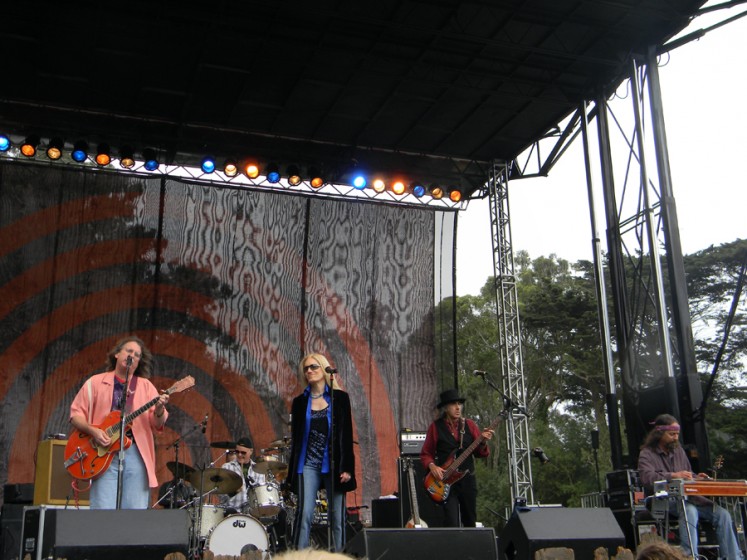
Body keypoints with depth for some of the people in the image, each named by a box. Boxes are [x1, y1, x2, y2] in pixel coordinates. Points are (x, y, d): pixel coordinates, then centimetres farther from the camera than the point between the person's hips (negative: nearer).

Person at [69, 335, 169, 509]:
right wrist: (92, 430, -11)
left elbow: (157, 425, 7)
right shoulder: (95, 382, 11)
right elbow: (76, 413, 7)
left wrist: (159, 410, -16)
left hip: (136, 453, 1)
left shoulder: (145, 386, 13)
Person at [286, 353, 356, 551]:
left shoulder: (339, 398, 2)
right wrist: (292, 471, 8)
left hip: (333, 464, -1)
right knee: (305, 513, -9)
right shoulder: (300, 402, 8)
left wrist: (347, 467, -7)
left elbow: (346, 434, -1)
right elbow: (296, 437, 11)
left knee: (337, 517, 1)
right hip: (308, 465, 1)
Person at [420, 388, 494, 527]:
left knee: (470, 523, 12)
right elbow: (426, 454, 3)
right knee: (452, 523, -11)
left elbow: (480, 453, 3)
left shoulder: (469, 425, 6)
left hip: (468, 479, 3)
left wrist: (483, 442, -17)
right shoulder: (436, 426, -1)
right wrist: (432, 466, -15)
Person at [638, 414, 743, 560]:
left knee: (722, 514, -14)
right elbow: (647, 478, -19)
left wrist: (696, 478, 6)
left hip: (687, 497, 6)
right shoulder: (647, 454, -1)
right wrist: (673, 476, -30)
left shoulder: (678, 451, 20)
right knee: (689, 511, -37)